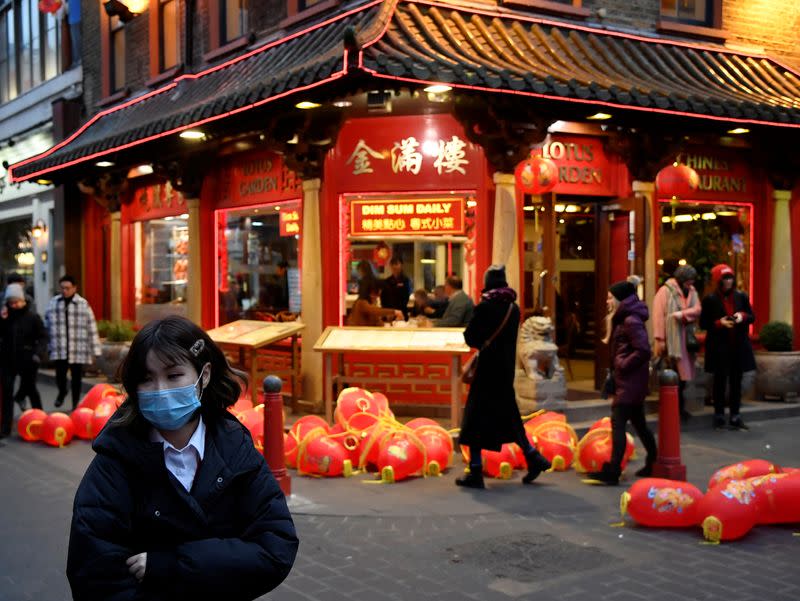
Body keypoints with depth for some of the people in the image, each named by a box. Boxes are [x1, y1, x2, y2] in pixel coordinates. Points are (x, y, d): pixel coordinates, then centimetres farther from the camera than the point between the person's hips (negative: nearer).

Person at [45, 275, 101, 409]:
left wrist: (95, 351, -3)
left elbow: (92, 328, -1)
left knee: (76, 378, 8)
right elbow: (46, 325, 11)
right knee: (60, 375, -2)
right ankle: (62, 392, 31)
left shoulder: (83, 304, -3)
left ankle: (75, 403, 28)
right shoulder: (53, 302, 5)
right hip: (59, 350, 1)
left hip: (78, 350, -1)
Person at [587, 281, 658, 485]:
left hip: (630, 382, -10)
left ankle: (612, 471, -13)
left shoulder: (631, 321, -16)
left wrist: (622, 365, -16)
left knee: (618, 423, -12)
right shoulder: (622, 319, 15)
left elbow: (643, 351, -24)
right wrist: (614, 372, 11)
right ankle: (653, 464, 27)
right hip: (629, 381, 10)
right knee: (638, 423, 17)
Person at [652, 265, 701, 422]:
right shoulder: (665, 291, -8)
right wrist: (660, 339, -17)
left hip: (686, 340, 6)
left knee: (683, 375, 9)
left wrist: (682, 314, -20)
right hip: (671, 340, -6)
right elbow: (659, 316, -12)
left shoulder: (692, 292, 12)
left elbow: (697, 310, -2)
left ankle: (680, 407, 18)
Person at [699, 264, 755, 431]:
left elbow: (752, 317, 12)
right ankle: (719, 416, 11)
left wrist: (743, 316, -10)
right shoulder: (710, 300, -4)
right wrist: (719, 323, -18)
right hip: (719, 347, -3)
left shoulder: (741, 297, 5)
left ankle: (735, 417, 13)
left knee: (736, 381, 7)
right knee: (720, 381, 3)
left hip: (739, 346, 3)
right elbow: (703, 323, -1)